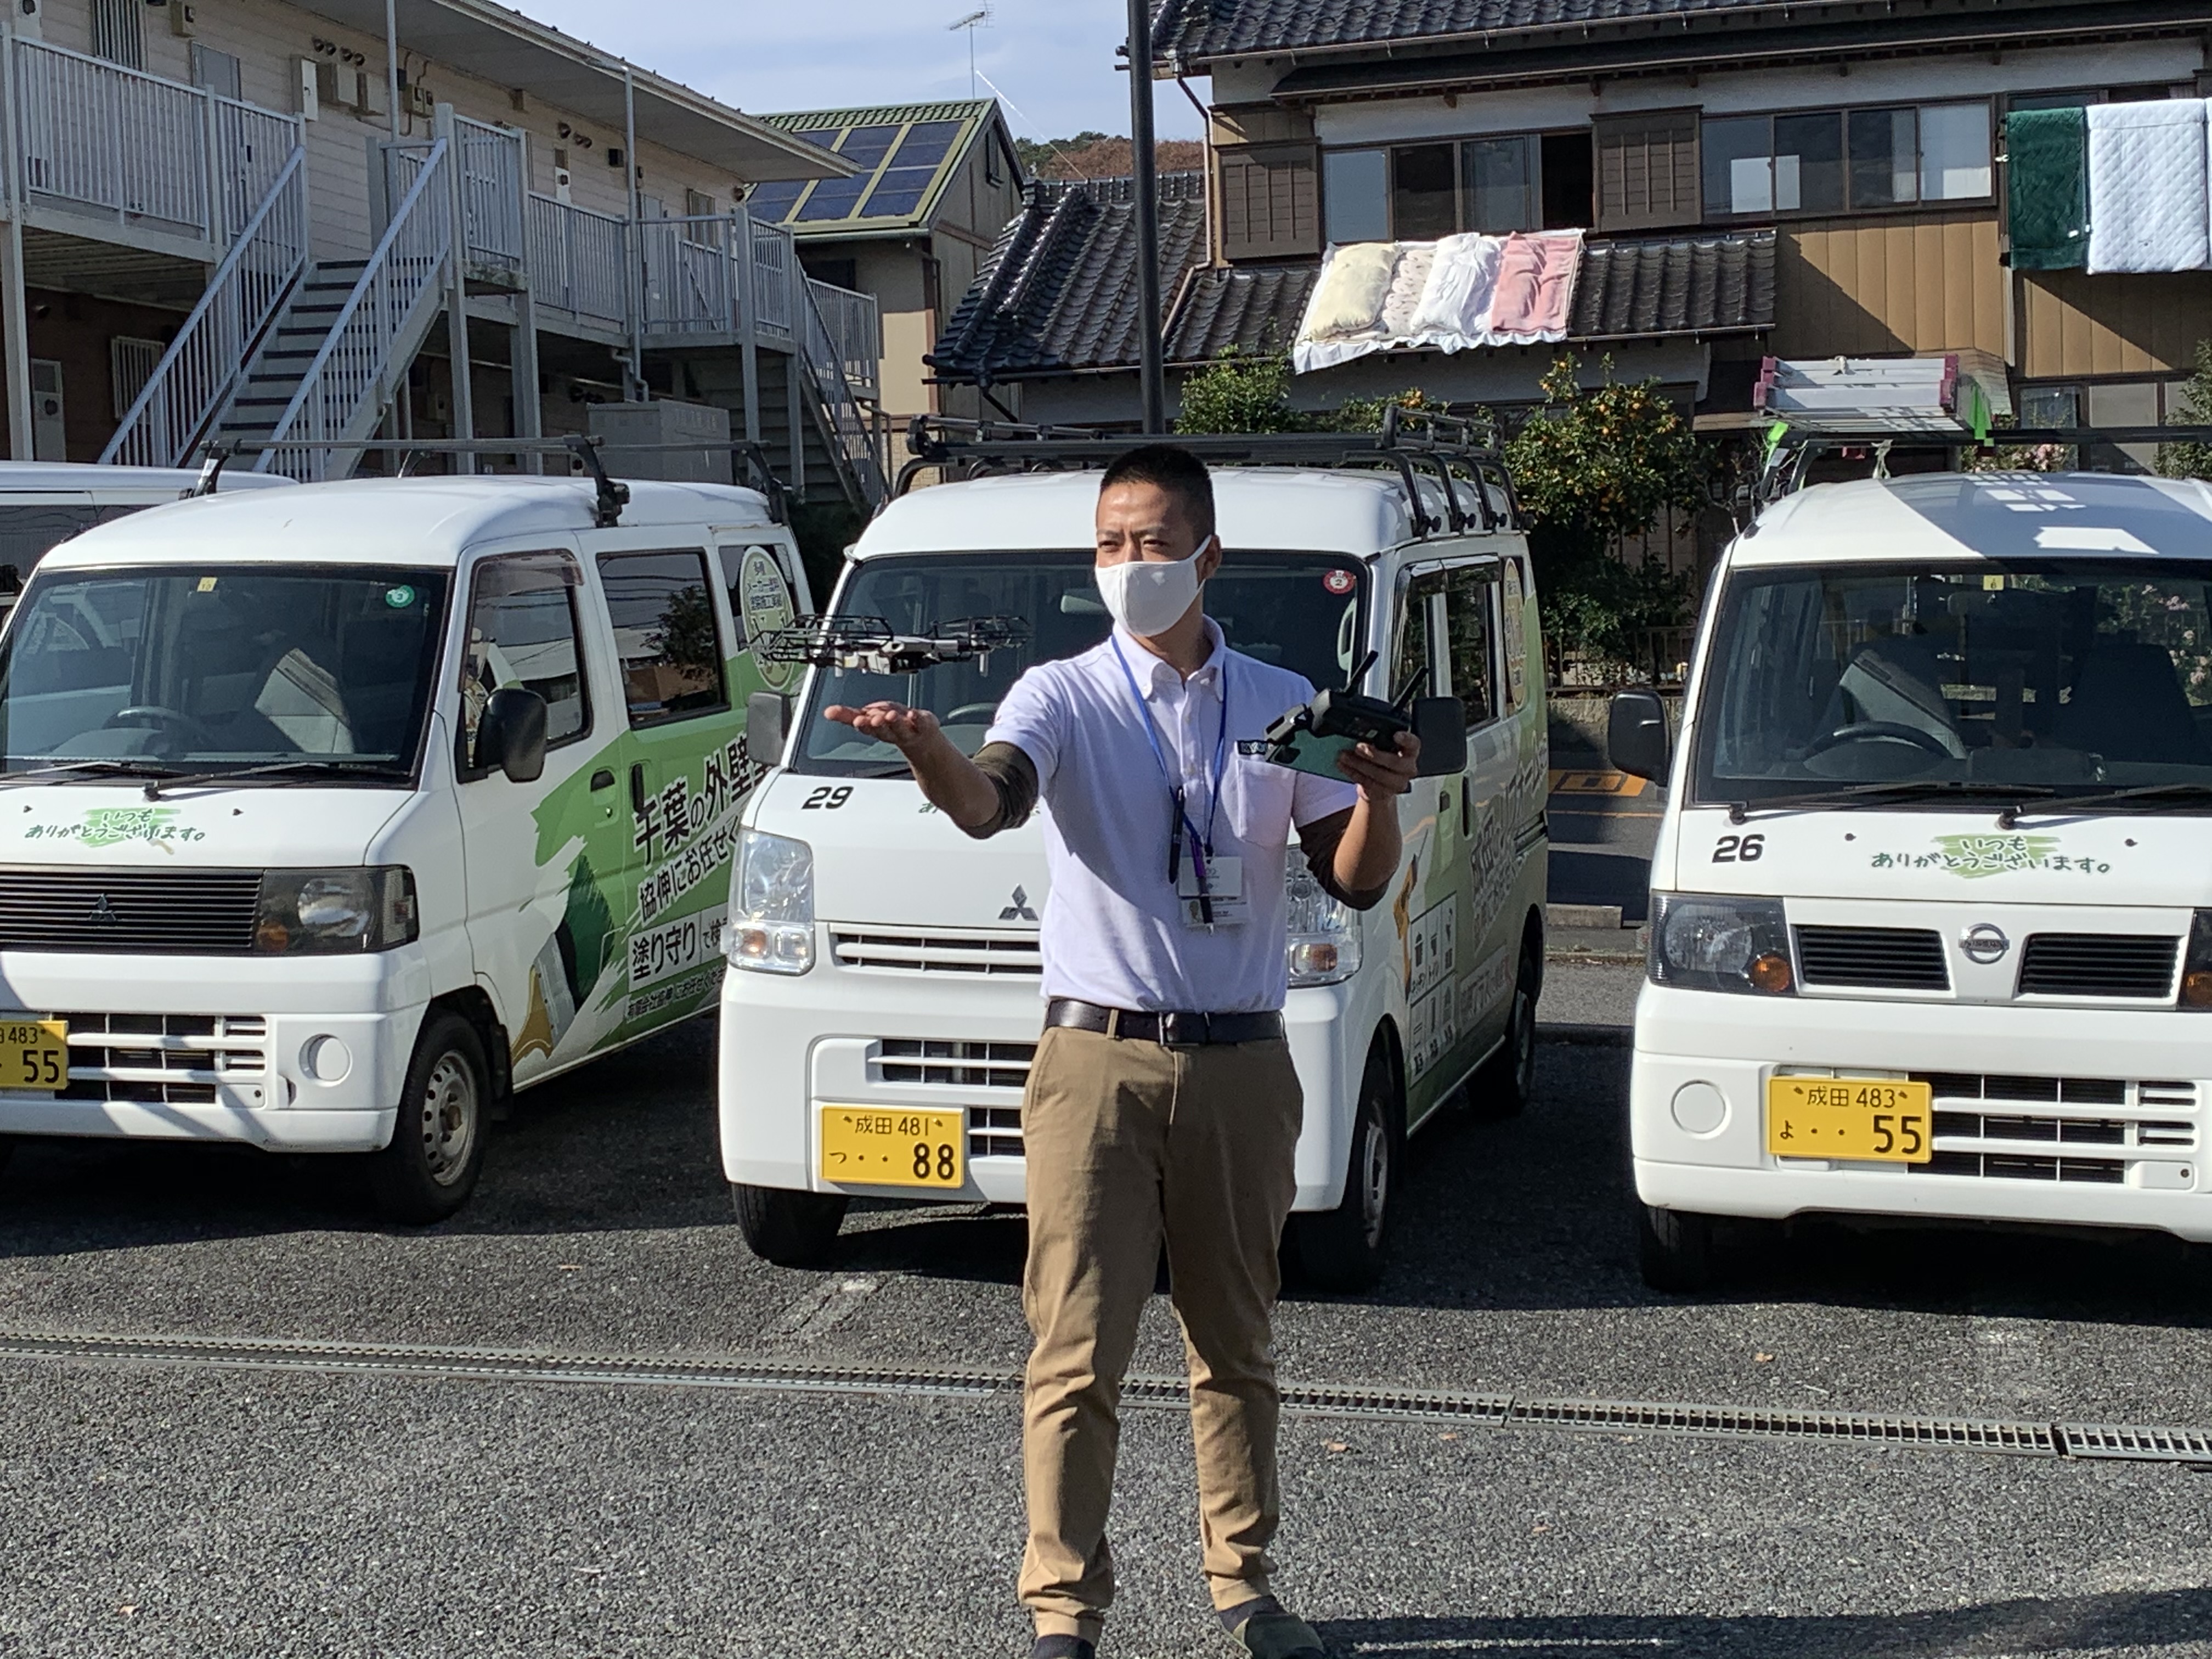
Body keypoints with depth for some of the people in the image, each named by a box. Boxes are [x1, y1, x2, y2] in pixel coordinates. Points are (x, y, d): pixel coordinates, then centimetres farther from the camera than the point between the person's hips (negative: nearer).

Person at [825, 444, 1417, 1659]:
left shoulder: (1284, 705, 9)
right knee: (1078, 1354, -3)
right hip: (1098, 1061, -3)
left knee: (1236, 1343, 14)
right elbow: (992, 800, -21)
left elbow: (1356, 884, 7)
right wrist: (928, 752, -43)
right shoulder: (1064, 696, 0)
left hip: (1240, 1068, 3)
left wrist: (1378, 799, -14)